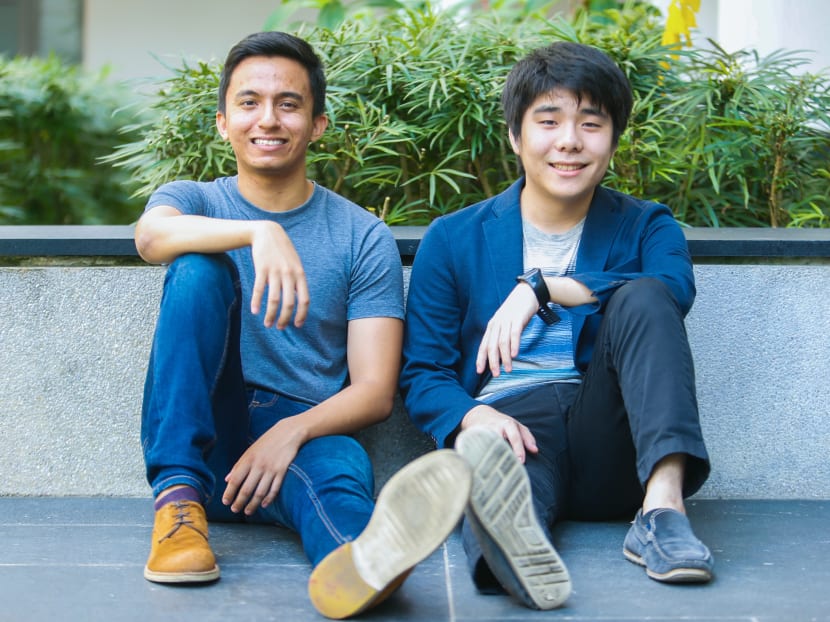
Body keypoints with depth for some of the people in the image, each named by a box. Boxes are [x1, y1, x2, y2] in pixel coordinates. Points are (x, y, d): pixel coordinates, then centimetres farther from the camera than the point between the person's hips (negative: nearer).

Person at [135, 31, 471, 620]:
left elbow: (375, 392, -2)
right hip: (201, 433, 1)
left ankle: (358, 560, -75)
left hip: (304, 432, -1)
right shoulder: (192, 200, 10)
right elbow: (152, 235, -18)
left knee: (342, 464, -37)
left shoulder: (364, 237, 7)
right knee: (199, 269, -22)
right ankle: (179, 498, -33)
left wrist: (292, 432, -21)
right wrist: (261, 232, -36)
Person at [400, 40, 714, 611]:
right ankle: (510, 538, -74)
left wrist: (542, 286, -17)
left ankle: (663, 504, -39)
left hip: (610, 444, 2)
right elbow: (422, 374, 8)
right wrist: (474, 417, -15)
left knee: (642, 298, -23)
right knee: (492, 452, -37)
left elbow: (675, 290, -9)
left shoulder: (645, 228, 16)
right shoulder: (453, 240, 14)